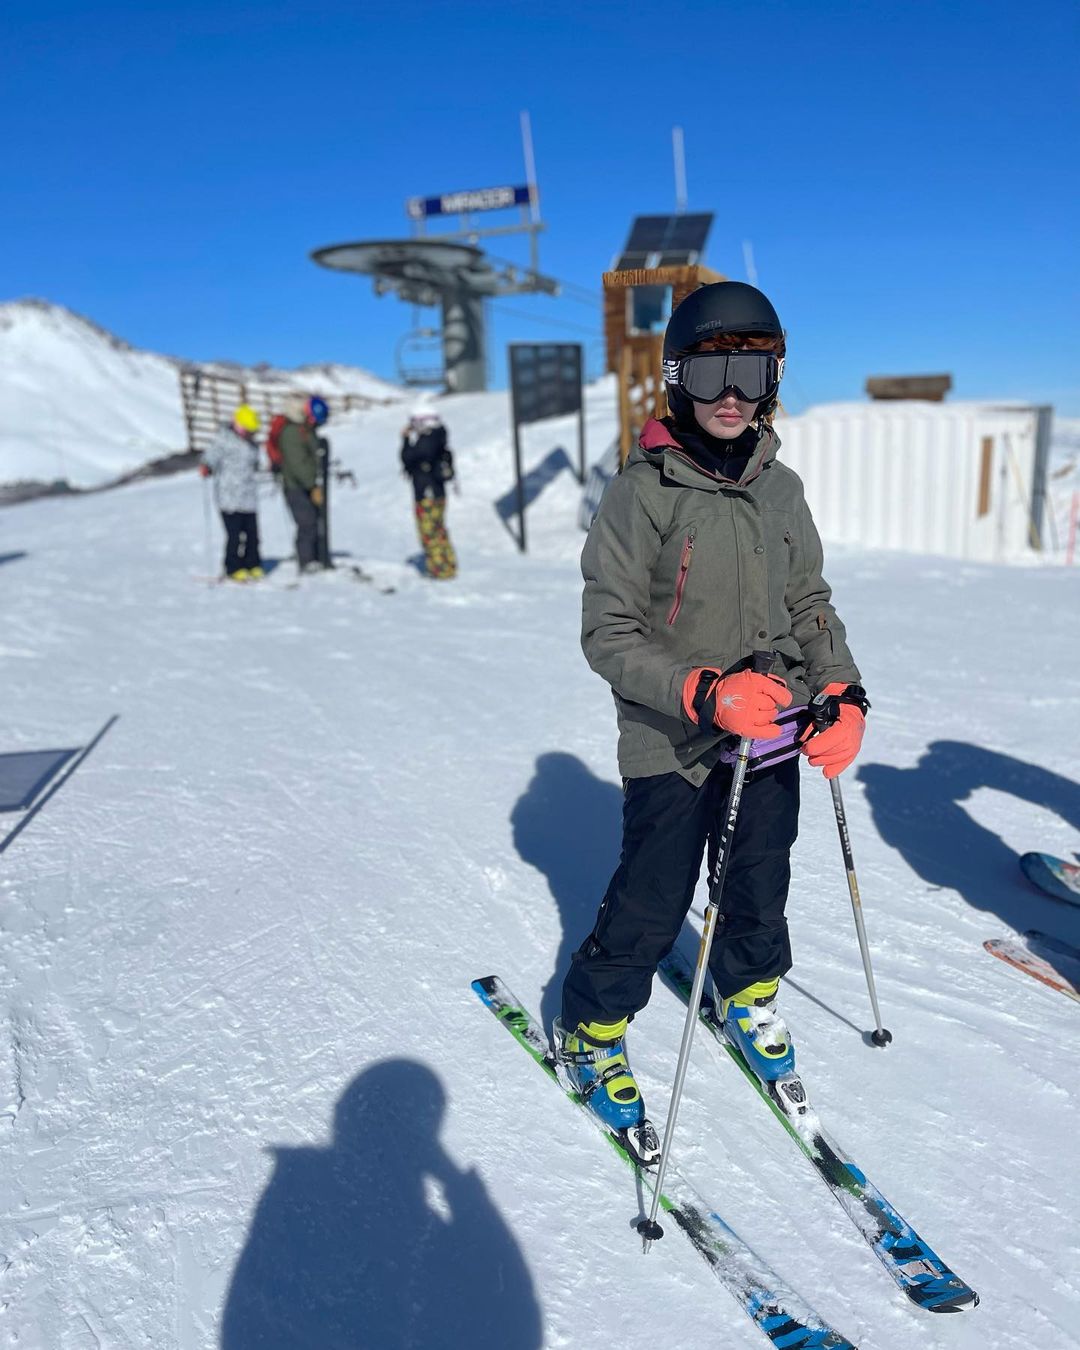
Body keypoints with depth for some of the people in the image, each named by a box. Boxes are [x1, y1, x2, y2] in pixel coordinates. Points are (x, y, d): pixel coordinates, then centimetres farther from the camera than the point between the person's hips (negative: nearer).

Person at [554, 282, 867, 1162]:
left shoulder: (781, 489, 3)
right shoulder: (642, 493, -14)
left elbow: (811, 608, 12)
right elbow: (608, 634, -15)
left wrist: (843, 694, -3)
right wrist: (705, 694, -27)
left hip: (773, 736, 5)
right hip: (673, 744, -5)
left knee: (760, 884, 18)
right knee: (651, 907, 2)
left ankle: (747, 996, 47)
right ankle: (592, 1029, 28)